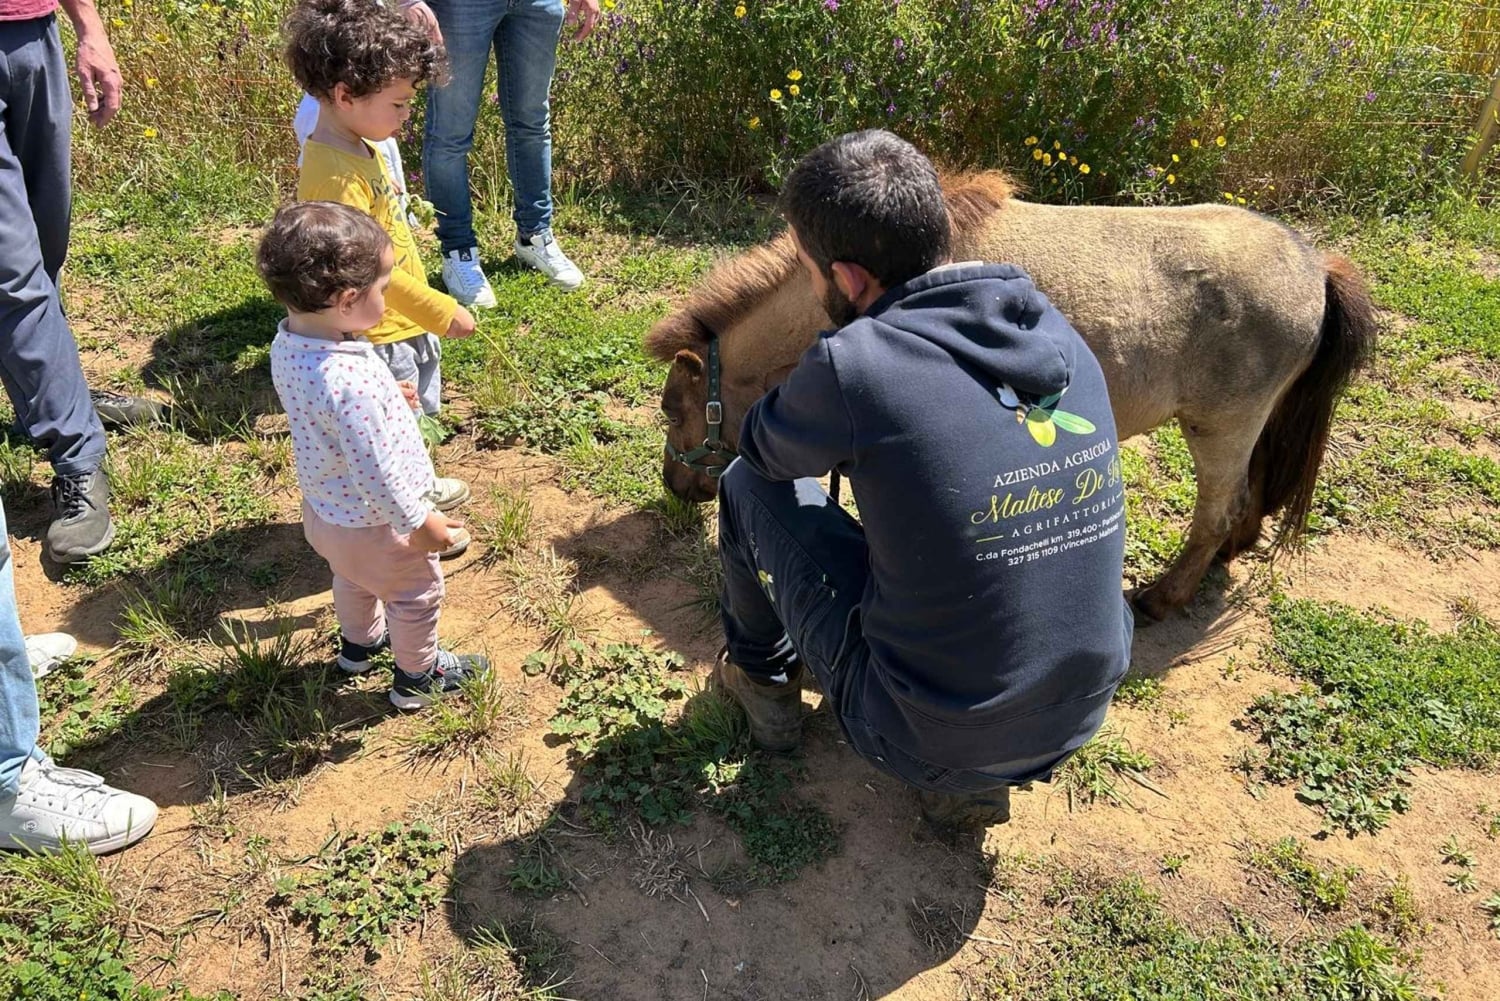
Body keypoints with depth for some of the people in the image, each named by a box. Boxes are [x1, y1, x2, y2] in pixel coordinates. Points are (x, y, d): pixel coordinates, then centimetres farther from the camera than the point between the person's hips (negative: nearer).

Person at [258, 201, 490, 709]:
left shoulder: (288, 343, -14)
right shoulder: (352, 381, -41)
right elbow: (376, 473, -32)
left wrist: (385, 396, 14)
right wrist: (419, 522, -19)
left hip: (323, 507, 8)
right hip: (372, 522, -8)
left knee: (353, 578, 35)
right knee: (417, 593, 20)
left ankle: (359, 642, 61)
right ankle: (417, 677, 42)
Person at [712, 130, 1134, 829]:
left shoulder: (854, 365, -23)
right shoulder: (1059, 337, -4)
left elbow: (766, 449, 0)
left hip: (920, 739, -5)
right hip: (1077, 722, 6)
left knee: (751, 484, 6)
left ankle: (761, 678, 33)